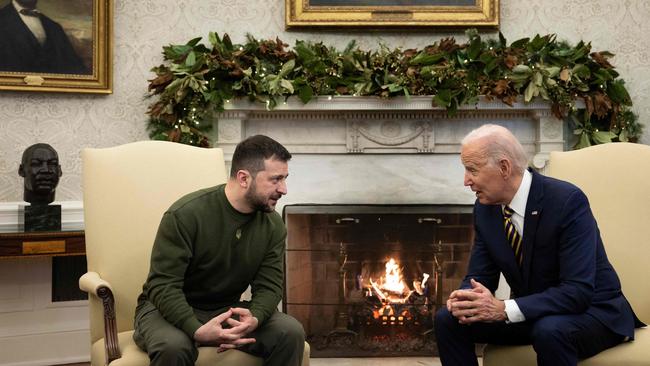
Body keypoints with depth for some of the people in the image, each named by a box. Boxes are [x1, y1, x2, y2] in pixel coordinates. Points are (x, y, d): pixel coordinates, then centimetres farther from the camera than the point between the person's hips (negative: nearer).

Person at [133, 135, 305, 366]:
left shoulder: (273, 225, -5)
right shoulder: (185, 215, -22)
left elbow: (269, 284, -6)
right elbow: (163, 285, -24)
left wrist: (254, 318, -30)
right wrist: (197, 330, -40)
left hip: (227, 311, 5)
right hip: (170, 309, -4)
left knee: (291, 332, -19)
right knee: (173, 346, -38)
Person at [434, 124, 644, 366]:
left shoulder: (567, 201, -23)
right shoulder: (485, 207, -3)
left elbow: (578, 291, -29)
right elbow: (479, 276, 2)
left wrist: (505, 309, -35)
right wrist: (465, 299, -22)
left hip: (590, 310, -6)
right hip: (528, 314, 6)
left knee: (549, 330, -38)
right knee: (448, 319, -11)